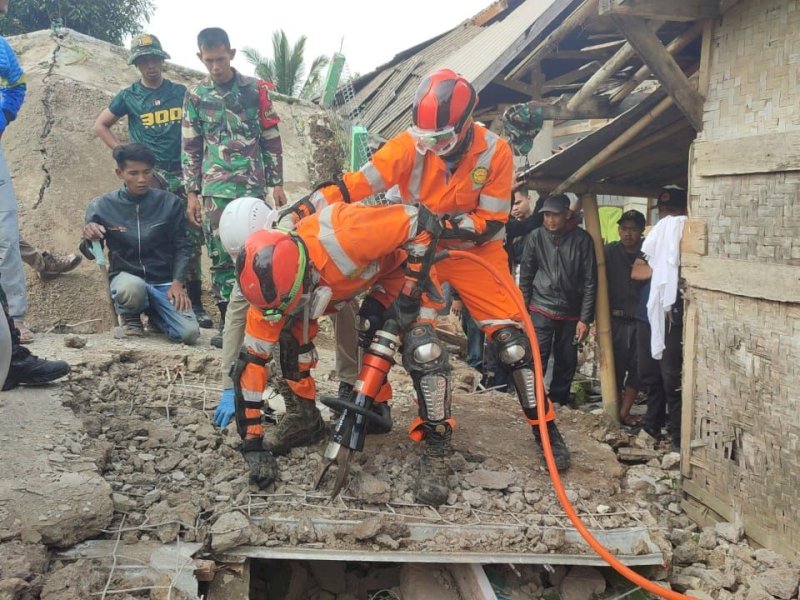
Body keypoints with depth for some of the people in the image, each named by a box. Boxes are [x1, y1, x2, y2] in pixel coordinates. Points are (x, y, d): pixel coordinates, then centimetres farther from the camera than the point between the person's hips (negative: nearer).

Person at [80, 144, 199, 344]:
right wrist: (89, 238, -20)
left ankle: (153, 312, 19)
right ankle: (130, 317, 2)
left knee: (189, 333, -18)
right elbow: (92, 253, 4)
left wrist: (177, 282, -11)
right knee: (133, 289, -39)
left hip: (164, 281, 2)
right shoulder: (102, 206, -5)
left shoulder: (170, 203, -4)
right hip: (126, 276, -2)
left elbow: (182, 247, 3)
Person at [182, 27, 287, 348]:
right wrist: (191, 192, 4)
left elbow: (271, 139, 7)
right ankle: (227, 321, 7)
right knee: (221, 256, 0)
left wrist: (276, 183, 4)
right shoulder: (195, 95, 7)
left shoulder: (255, 89, 4)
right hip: (215, 189, 1)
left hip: (252, 186, -1)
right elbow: (190, 148, 9)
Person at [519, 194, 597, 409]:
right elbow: (525, 276, 5)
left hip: (571, 313, 1)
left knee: (567, 363, 9)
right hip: (541, 310, -1)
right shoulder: (536, 236, -3)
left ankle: (559, 404, 23)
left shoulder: (582, 239, -6)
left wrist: (585, 319, -6)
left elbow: (590, 281, -3)